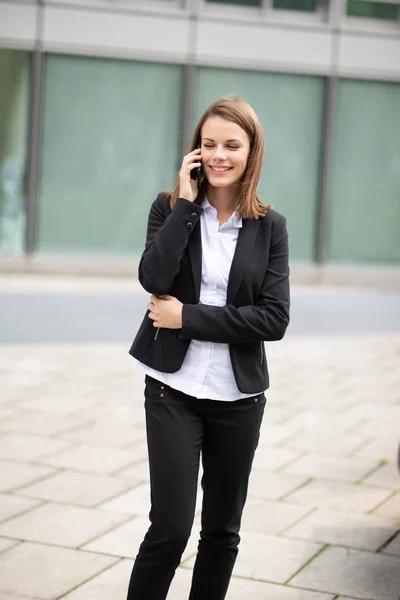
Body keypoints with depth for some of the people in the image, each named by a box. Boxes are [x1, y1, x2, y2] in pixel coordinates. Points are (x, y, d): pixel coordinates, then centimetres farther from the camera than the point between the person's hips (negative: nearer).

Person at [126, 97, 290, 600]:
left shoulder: (269, 226, 1)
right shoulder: (170, 208, 0)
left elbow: (274, 319, -10)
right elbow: (154, 279, -19)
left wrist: (188, 317, -13)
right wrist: (186, 203, -16)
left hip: (239, 396, 2)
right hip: (174, 389, -2)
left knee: (223, 531, 12)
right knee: (171, 528, -5)